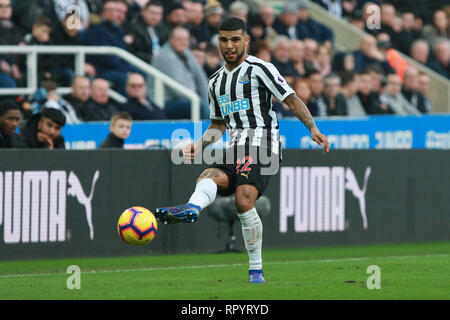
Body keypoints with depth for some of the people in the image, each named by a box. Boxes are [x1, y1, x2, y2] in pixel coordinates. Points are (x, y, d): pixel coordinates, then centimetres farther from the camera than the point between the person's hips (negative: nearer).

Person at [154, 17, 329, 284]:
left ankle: (256, 270, -22)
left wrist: (313, 128, -15)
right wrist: (199, 146, 12)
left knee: (244, 200, -25)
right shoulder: (216, 82, 22)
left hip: (262, 143, -6)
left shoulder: (259, 69, 2)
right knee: (209, 177, -26)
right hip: (234, 152, 6)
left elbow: (292, 99, -3)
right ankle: (191, 209, -58)